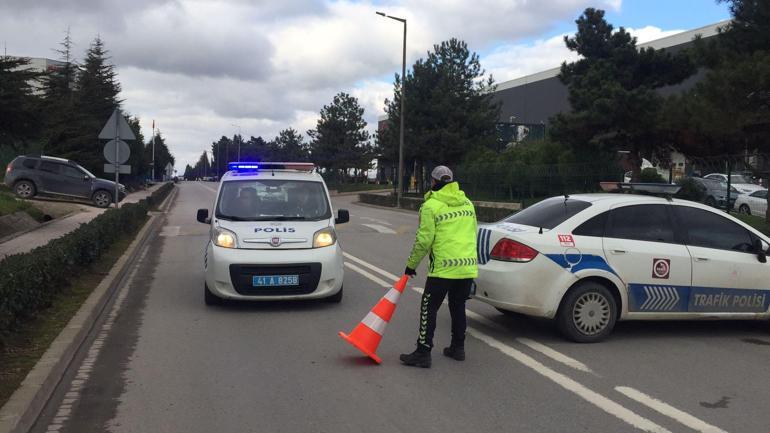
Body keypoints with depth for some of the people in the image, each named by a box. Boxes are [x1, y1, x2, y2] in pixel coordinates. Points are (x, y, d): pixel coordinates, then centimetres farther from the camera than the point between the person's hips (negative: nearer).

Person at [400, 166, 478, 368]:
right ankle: (458, 348, 27)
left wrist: (411, 265, 1)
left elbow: (424, 240, -10)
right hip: (468, 266, 7)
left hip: (443, 268, -7)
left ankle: (423, 353, 0)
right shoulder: (467, 203, 13)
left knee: (429, 309, 0)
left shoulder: (431, 206, -8)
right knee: (458, 307, 19)